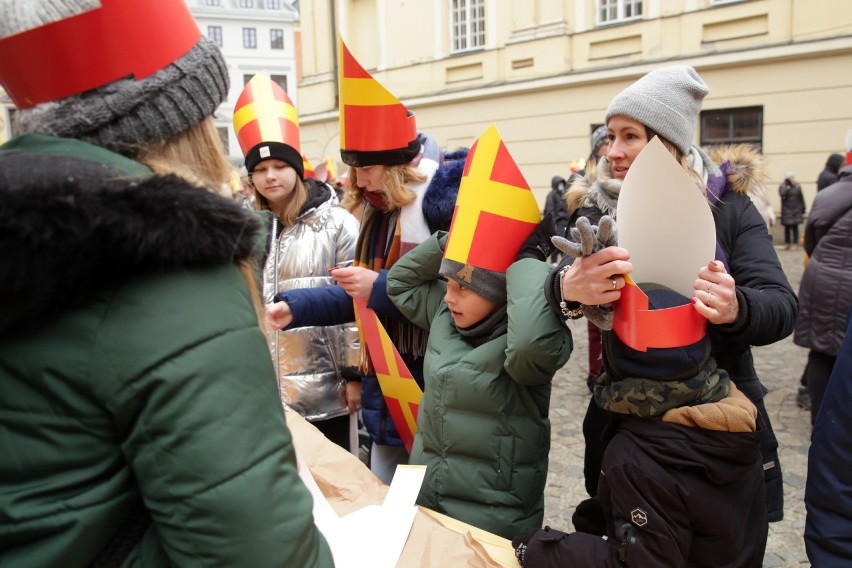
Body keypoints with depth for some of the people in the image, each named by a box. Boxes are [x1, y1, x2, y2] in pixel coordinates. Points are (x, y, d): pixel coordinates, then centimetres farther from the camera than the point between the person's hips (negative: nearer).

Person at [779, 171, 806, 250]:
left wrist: (803, 208, 7)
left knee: (795, 227, 0)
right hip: (787, 210, -1)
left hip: (796, 210, 1)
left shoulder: (797, 186, 5)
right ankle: (787, 243, 10)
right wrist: (787, 187, -18)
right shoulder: (782, 186, 0)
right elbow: (782, 194, -22)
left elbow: (801, 198, 8)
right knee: (787, 227, 2)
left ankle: (795, 243, 3)